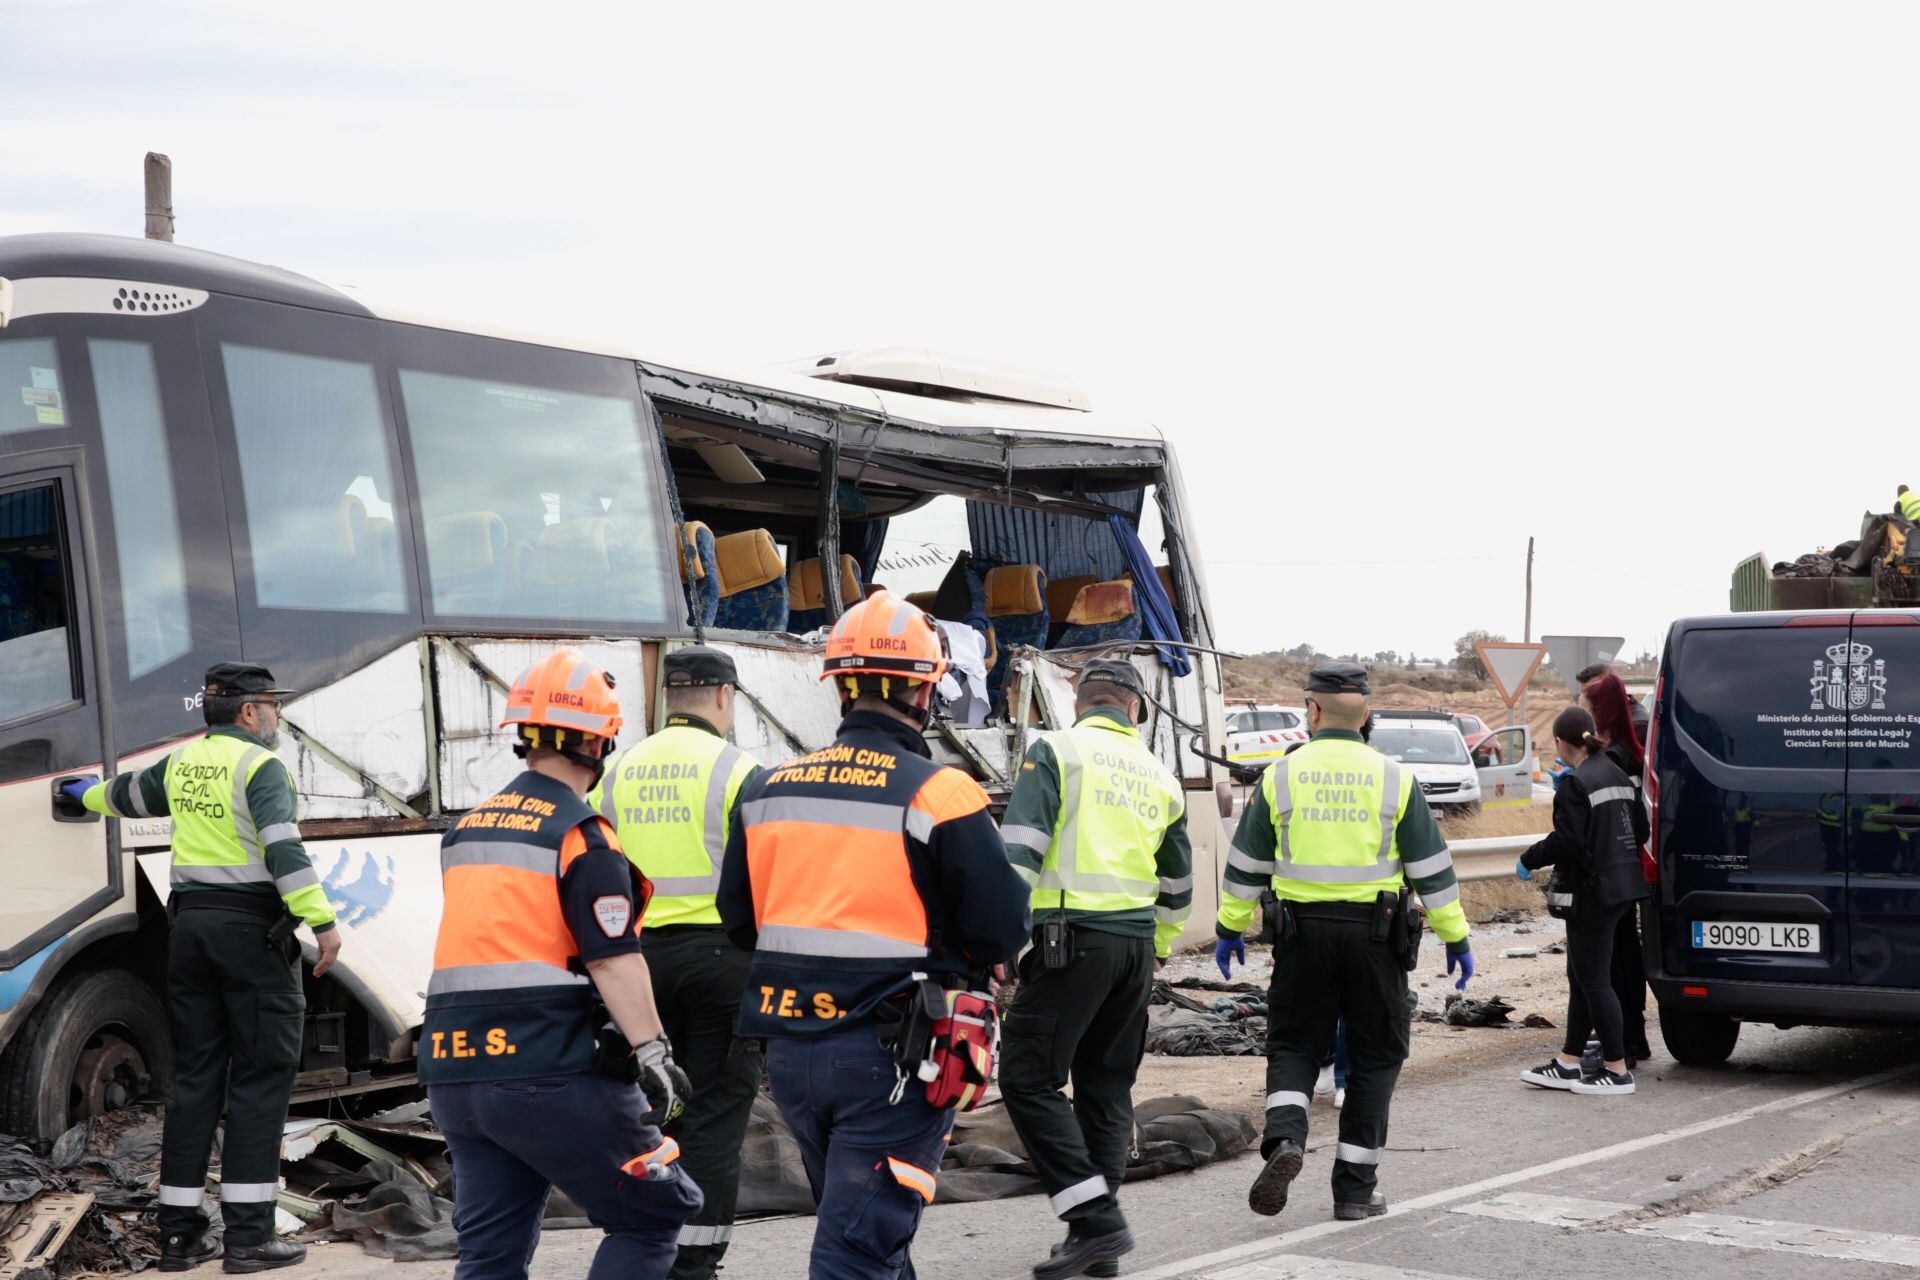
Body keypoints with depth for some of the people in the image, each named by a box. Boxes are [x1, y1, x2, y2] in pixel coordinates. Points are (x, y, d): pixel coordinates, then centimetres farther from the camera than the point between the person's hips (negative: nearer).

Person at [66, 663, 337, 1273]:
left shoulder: (181, 764, 13)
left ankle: (180, 1232, 14)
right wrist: (320, 920, -25)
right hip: (251, 926, -7)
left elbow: (128, 794, 34)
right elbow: (283, 849, -21)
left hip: (191, 921, 7)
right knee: (261, 1078, -4)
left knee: (194, 1077, 11)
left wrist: (89, 794, 56)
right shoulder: (260, 765, -8)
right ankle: (249, 1233, -6)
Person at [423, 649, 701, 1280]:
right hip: (552, 1074, -8)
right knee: (655, 1216, 5)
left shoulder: (466, 830, 15)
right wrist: (650, 1051, -21)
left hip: (456, 1070, 8)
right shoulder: (582, 834, -9)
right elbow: (613, 957, -18)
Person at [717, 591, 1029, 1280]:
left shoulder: (767, 789, 4)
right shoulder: (937, 792, -13)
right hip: (890, 1055, -6)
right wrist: (958, 958, 10)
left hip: (789, 1047, 6)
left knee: (865, 1224, 24)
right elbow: (1003, 926, -12)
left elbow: (739, 919, 12)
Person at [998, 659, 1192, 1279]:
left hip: (1073, 937, -6)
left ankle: (1094, 1217, -11)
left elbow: (1019, 849, -13)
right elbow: (1177, 885, 25)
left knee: (1028, 1077, -3)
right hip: (1138, 943, 6)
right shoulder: (1160, 776, 16)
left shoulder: (1055, 751, -2)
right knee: (1107, 1086, 13)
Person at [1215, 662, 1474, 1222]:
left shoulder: (1281, 775, 1)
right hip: (1373, 933, 0)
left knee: (1294, 1045, 13)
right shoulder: (1393, 779, 0)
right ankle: (1355, 1188, 10)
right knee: (1374, 1058, 10)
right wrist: (1455, 937, 10)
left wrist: (1231, 928, 17)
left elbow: (1246, 863, 6)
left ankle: (1284, 1139, -13)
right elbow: (1431, 867, 2)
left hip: (1301, 930, 0)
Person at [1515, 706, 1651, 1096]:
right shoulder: (1617, 775, 11)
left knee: (1592, 981, -2)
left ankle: (1618, 1071, 1)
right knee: (1581, 977, 15)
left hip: (1591, 892, -10)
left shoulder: (1576, 785, -17)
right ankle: (1568, 1064, 21)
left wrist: (1528, 860, -7)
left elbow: (1566, 841, -21)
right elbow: (1640, 830, 15)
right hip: (1620, 886, 10)